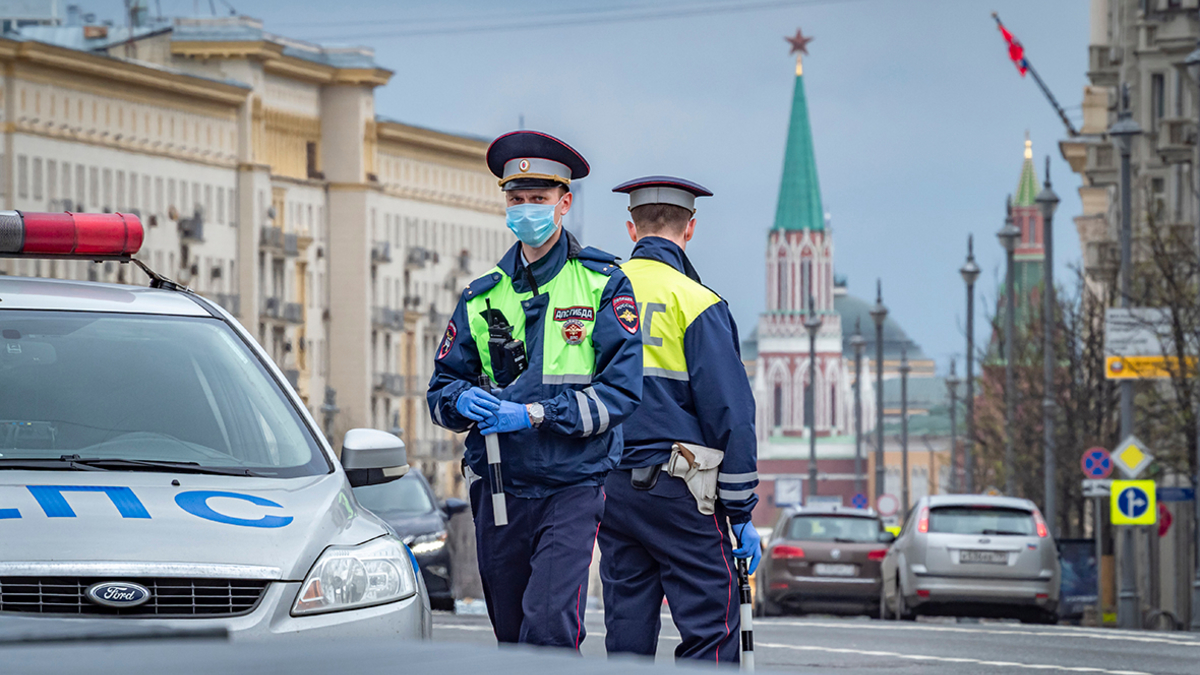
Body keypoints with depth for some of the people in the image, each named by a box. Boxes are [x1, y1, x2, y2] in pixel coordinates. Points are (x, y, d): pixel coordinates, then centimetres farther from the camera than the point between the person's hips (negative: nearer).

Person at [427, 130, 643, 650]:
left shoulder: (603, 285, 0)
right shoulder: (482, 295, 13)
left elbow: (620, 390, -9)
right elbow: (441, 387, 14)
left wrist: (534, 414, -18)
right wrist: (464, 401, -12)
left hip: (573, 485, -4)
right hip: (498, 488, 5)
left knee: (550, 626, -19)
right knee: (511, 639, 8)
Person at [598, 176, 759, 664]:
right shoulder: (696, 304, -7)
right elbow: (730, 414, -9)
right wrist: (742, 513, -4)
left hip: (611, 490, 6)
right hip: (676, 488, -6)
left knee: (627, 633, 9)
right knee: (711, 633, -5)